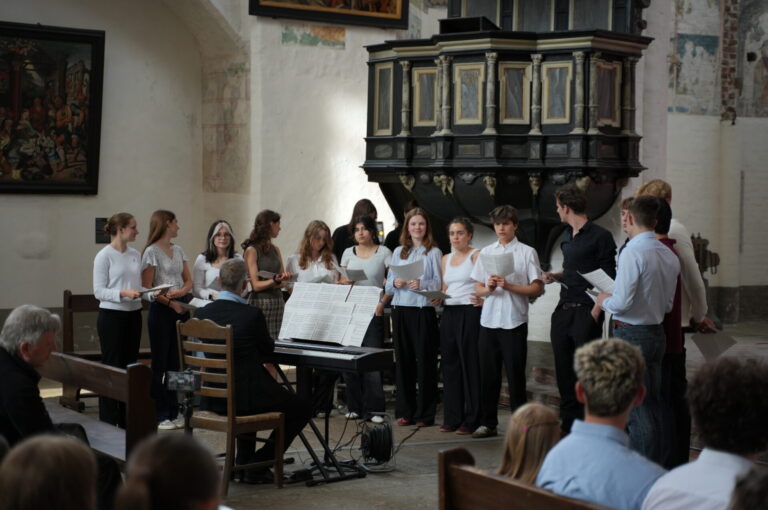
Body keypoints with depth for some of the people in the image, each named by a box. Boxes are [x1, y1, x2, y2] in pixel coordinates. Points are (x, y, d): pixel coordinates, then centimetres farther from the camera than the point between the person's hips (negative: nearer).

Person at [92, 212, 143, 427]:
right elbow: (99, 291, -12)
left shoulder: (135, 255, 10)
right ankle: (108, 422, 3)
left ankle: (127, 421, 18)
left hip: (133, 315, 7)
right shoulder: (104, 256, -9)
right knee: (112, 367, -3)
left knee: (130, 365, 10)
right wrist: (123, 293, -24)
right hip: (112, 315, -6)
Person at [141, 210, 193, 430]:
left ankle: (173, 412, 15)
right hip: (161, 310, -6)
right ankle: (160, 414, 4)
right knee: (160, 363, -1)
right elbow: (147, 287, -11)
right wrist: (172, 304, -18)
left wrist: (180, 293, -11)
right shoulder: (152, 252, -7)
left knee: (175, 362, 9)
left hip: (181, 308, 6)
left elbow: (188, 281, 11)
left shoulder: (178, 251, 14)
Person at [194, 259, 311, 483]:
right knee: (302, 408, 13)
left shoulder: (201, 313, -3)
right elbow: (267, 348, 1)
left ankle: (243, 463, 32)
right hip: (244, 397, -6)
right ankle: (257, 466, 8)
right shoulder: (252, 314, -17)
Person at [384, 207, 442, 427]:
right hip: (400, 311, 4)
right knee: (403, 360, 6)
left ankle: (425, 414, 2)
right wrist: (395, 283, -8)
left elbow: (440, 283, -4)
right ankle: (405, 411, 13)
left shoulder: (434, 252, 3)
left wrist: (422, 284, -21)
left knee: (425, 361, -3)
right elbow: (388, 285, 14)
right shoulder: (398, 252, 15)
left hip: (424, 311, -4)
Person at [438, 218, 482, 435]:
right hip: (449, 313, 7)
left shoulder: (476, 255, -2)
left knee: (470, 365, -4)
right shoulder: (446, 259, 18)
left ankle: (471, 420, 0)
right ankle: (452, 418, 13)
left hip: (470, 313, -7)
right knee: (450, 365, 7)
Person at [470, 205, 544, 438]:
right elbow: (478, 288, 13)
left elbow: (537, 288, -4)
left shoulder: (527, 252, 1)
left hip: (514, 322, -4)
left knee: (515, 375, 0)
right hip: (489, 320, 4)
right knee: (488, 374, 7)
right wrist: (489, 289, -9)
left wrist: (508, 286, -14)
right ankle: (487, 423, 14)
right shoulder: (486, 252, 12)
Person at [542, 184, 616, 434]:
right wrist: (554, 276, 9)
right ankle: (568, 426, 16)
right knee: (564, 371, 9)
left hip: (586, 312, -8)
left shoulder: (600, 236, -8)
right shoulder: (567, 236, 16)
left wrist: (596, 312, -15)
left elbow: (609, 280, -10)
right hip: (563, 311, 8)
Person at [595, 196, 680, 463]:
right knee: (653, 404, 15)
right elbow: (668, 304, 13)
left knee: (636, 407, -3)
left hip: (631, 334, -8)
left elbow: (622, 302, -21)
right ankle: (657, 464, 21)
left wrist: (604, 301, -1)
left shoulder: (632, 253, -18)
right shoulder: (669, 256, 7)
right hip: (657, 333, 8)